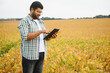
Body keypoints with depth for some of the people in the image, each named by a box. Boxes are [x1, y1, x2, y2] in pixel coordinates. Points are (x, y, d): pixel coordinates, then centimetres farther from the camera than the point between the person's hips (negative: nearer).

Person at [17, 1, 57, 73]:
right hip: (30, 55, -7)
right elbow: (26, 37, -23)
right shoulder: (24, 21, -9)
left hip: (40, 54, 7)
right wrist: (41, 31, -25)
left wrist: (51, 36, -10)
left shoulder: (40, 22, 14)